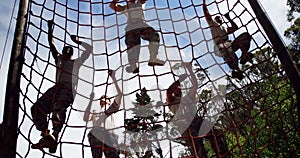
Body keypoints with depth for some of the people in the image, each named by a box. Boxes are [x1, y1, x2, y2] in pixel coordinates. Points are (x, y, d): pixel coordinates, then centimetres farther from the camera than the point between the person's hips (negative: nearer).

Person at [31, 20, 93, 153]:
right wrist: (50, 29, 28)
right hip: (56, 88, 5)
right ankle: (45, 135, -27)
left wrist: (77, 42, 24)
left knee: (59, 107, -35)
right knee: (37, 108, -19)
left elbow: (89, 49, 20)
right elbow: (51, 44, 31)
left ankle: (55, 136, -46)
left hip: (69, 90, -5)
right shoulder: (59, 60, 31)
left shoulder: (76, 62, 22)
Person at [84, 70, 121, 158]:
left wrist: (113, 78, 17)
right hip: (95, 133, 2)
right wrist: (91, 101, 25)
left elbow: (119, 94, 19)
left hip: (109, 133, -2)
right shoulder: (95, 112, 37)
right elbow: (85, 119, 19)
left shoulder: (112, 108, 31)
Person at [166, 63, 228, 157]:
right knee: (195, 140, -34)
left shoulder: (188, 98, 37)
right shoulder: (172, 101, 24)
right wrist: (180, 79, 6)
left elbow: (195, 86, 28)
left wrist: (190, 71, 23)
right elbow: (168, 91, 4)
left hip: (196, 119, 5)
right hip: (184, 123, -4)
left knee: (216, 133, -22)